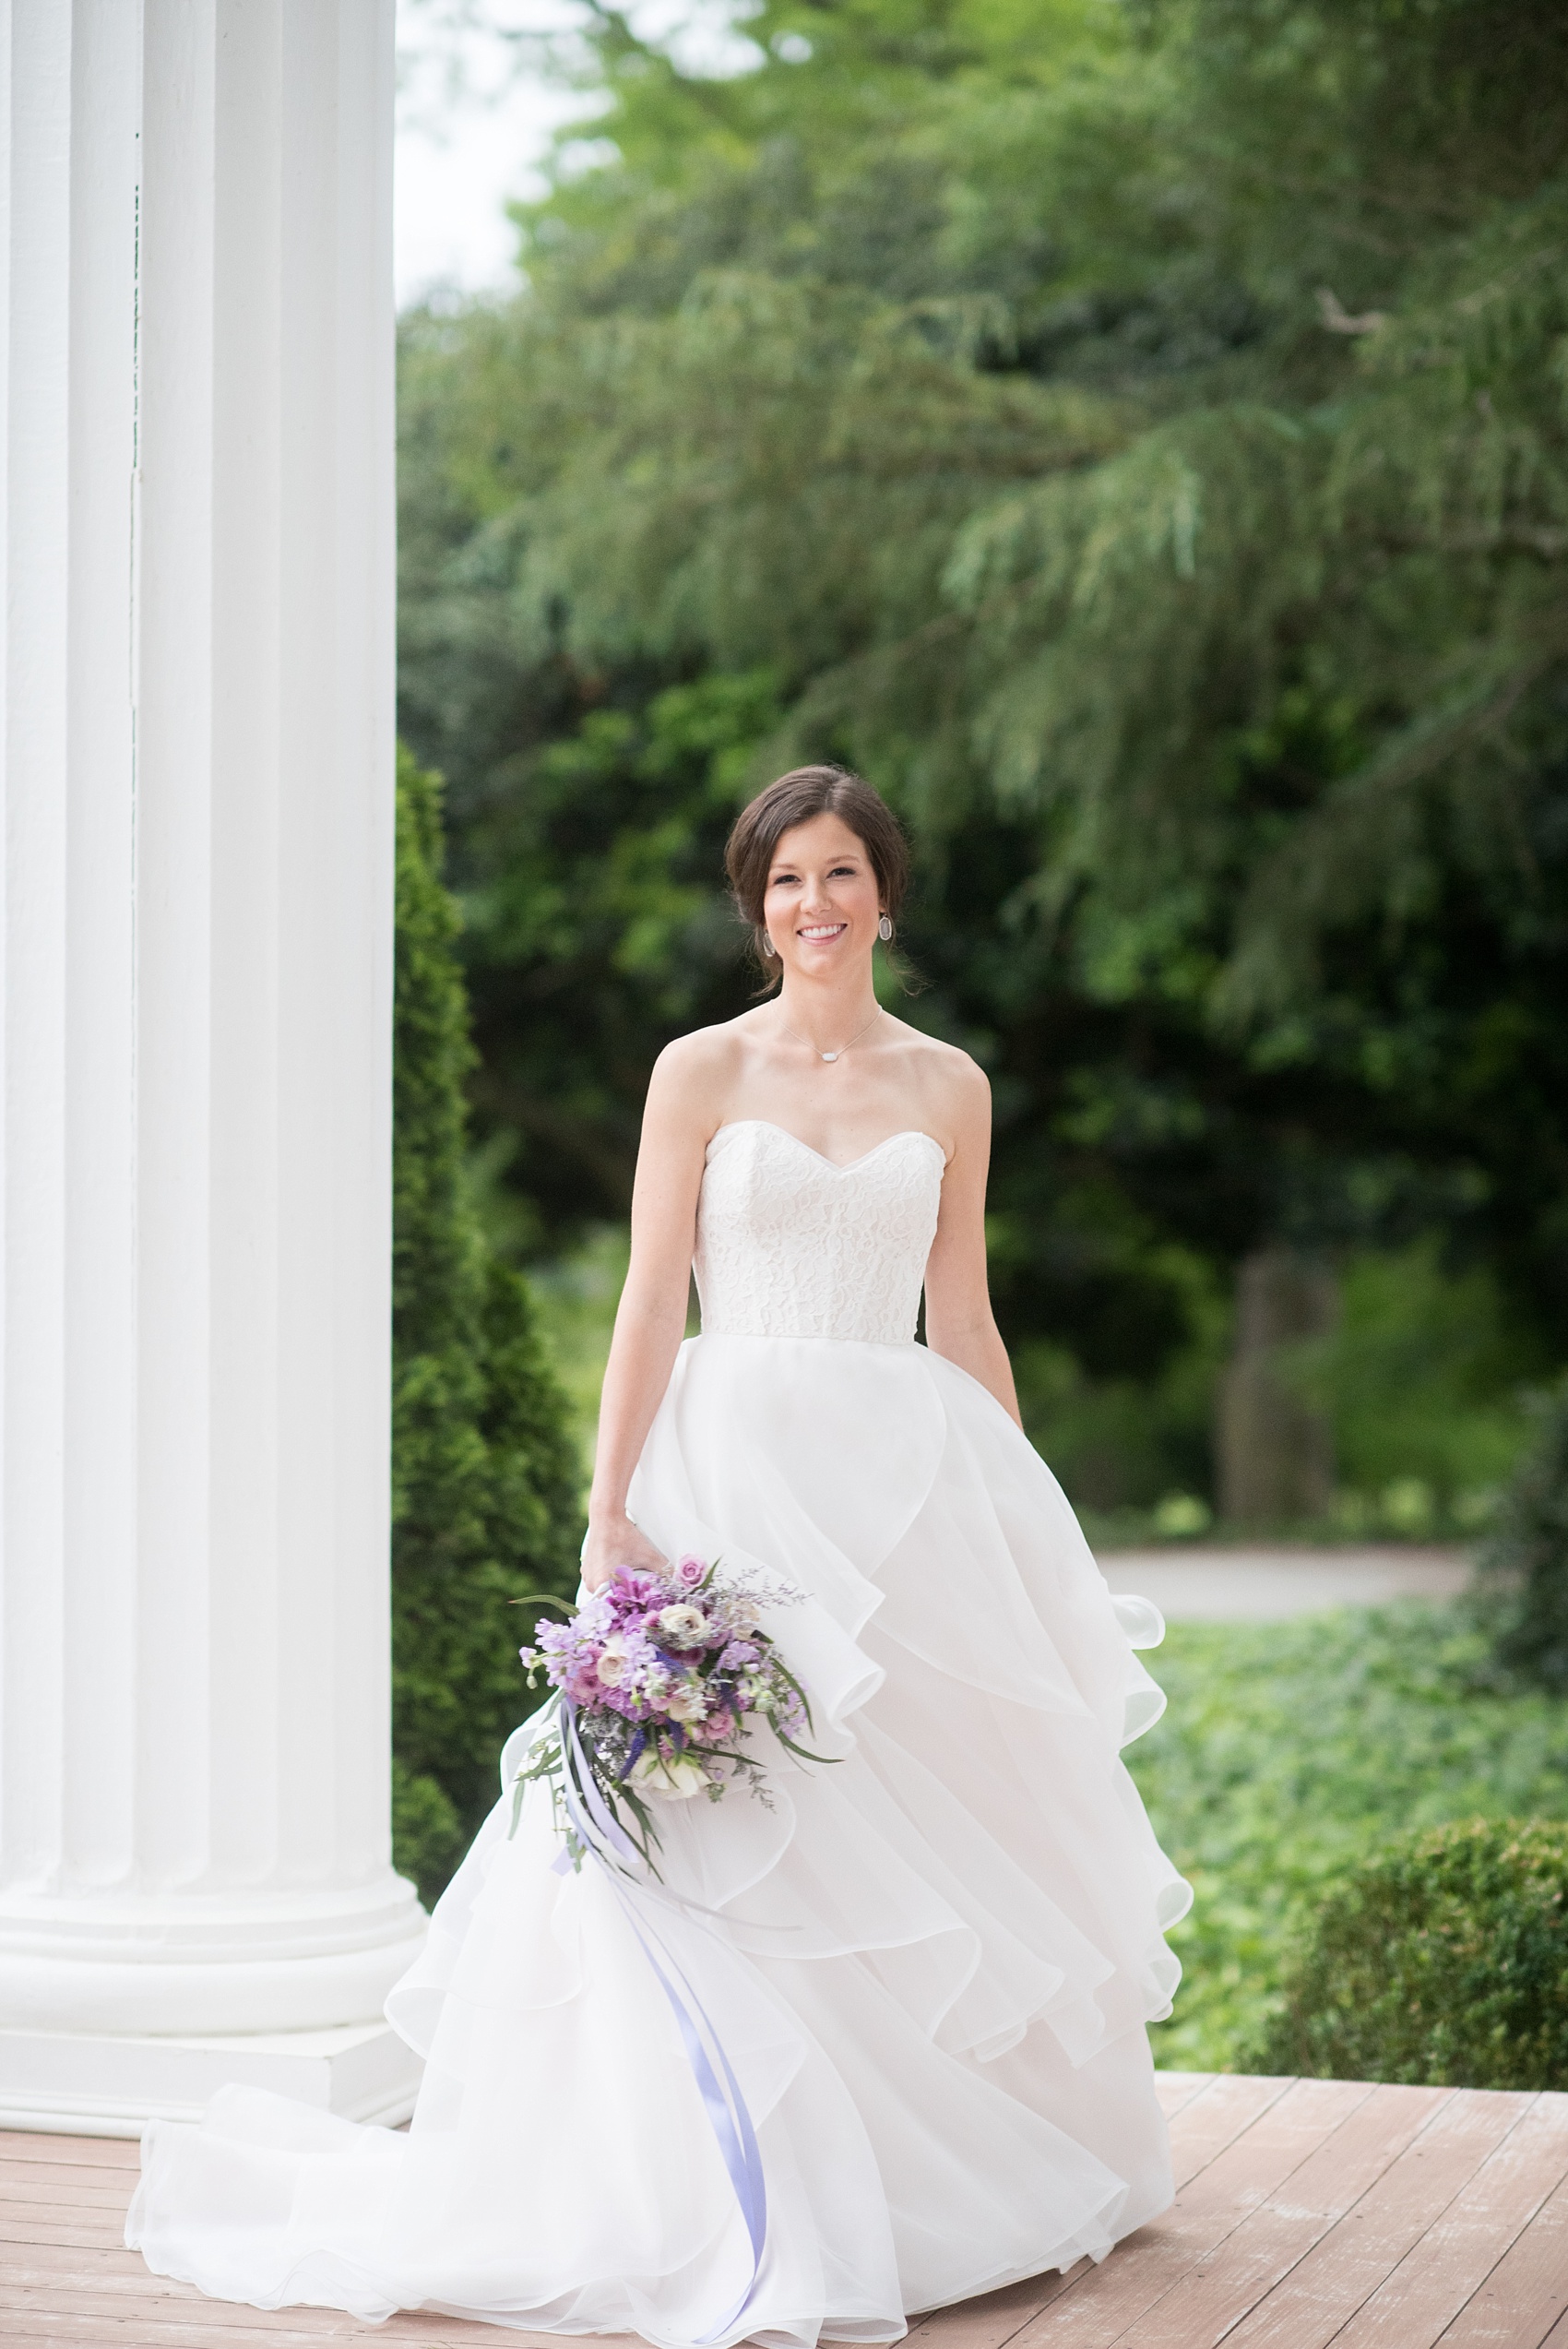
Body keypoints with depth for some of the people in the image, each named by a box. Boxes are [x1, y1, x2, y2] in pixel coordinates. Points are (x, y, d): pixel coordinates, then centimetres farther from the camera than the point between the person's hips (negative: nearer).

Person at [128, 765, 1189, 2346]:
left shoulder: (947, 1089, 10)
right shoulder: (702, 1072, 1)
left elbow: (963, 1325, 13)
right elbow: (653, 1302, -3)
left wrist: (1031, 1541, 11)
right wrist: (611, 1514, -11)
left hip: (906, 1478, 3)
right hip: (732, 1463, -3)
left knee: (927, 1813, 4)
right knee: (725, 1827, -9)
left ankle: (957, 2172, 18)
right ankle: (734, 2209, -3)